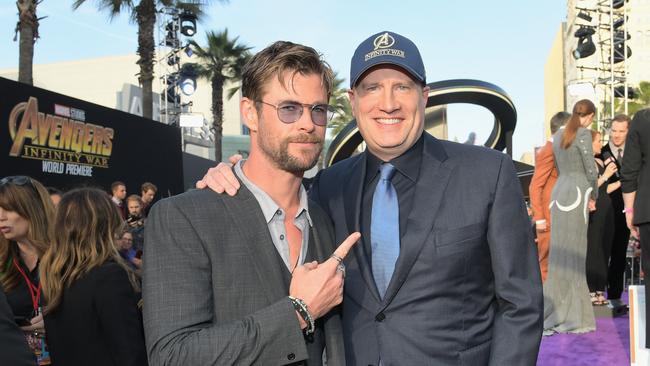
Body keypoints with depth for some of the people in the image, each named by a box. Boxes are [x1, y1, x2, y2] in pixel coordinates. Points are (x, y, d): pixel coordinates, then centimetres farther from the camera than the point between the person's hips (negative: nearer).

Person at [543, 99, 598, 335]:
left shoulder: (558, 136, 16)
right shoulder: (584, 134, -7)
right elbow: (591, 170, -8)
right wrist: (594, 196, 7)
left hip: (559, 192, 7)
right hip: (576, 194, -7)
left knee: (560, 252, 8)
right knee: (573, 255, -3)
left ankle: (558, 313, 11)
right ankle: (571, 317, 1)